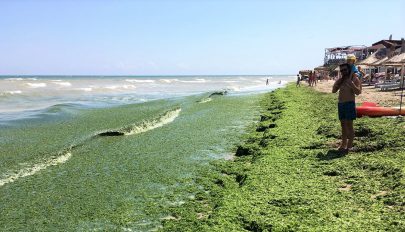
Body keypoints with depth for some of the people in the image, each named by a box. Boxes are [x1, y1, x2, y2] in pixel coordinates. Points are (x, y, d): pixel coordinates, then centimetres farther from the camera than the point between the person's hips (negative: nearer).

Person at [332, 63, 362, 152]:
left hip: (349, 104, -7)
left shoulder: (354, 79, -5)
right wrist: (337, 82, -2)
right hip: (340, 104, 7)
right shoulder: (341, 80, 14)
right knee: (343, 124, 10)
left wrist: (351, 83, -24)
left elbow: (358, 92, -16)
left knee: (349, 125, -8)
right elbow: (333, 91, 13)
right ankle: (343, 144, 17)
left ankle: (349, 145, -5)